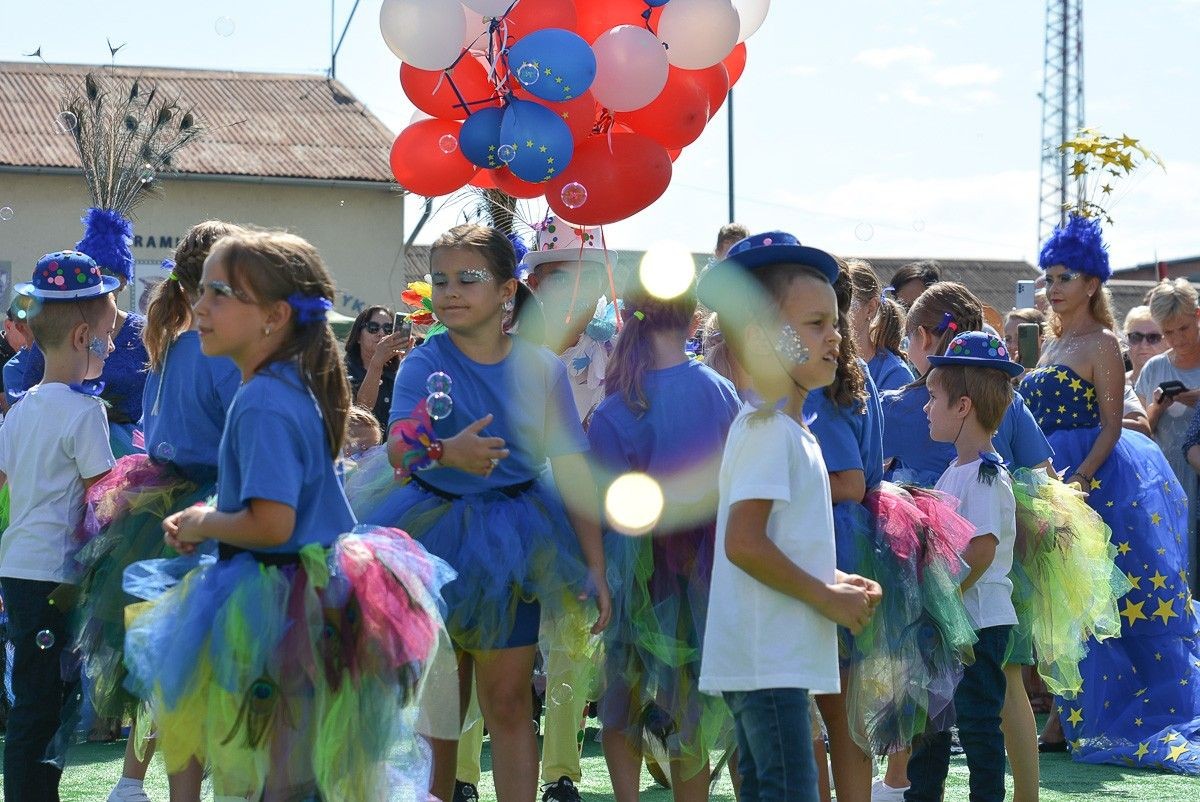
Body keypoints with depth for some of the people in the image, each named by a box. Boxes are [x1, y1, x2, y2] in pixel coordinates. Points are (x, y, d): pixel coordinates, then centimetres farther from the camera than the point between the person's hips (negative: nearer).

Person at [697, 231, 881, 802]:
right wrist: (827, 596, -14)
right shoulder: (769, 429, -14)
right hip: (765, 659, -10)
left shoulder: (789, 427, 17)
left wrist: (835, 581, 8)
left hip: (767, 659, 10)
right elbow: (743, 543, -22)